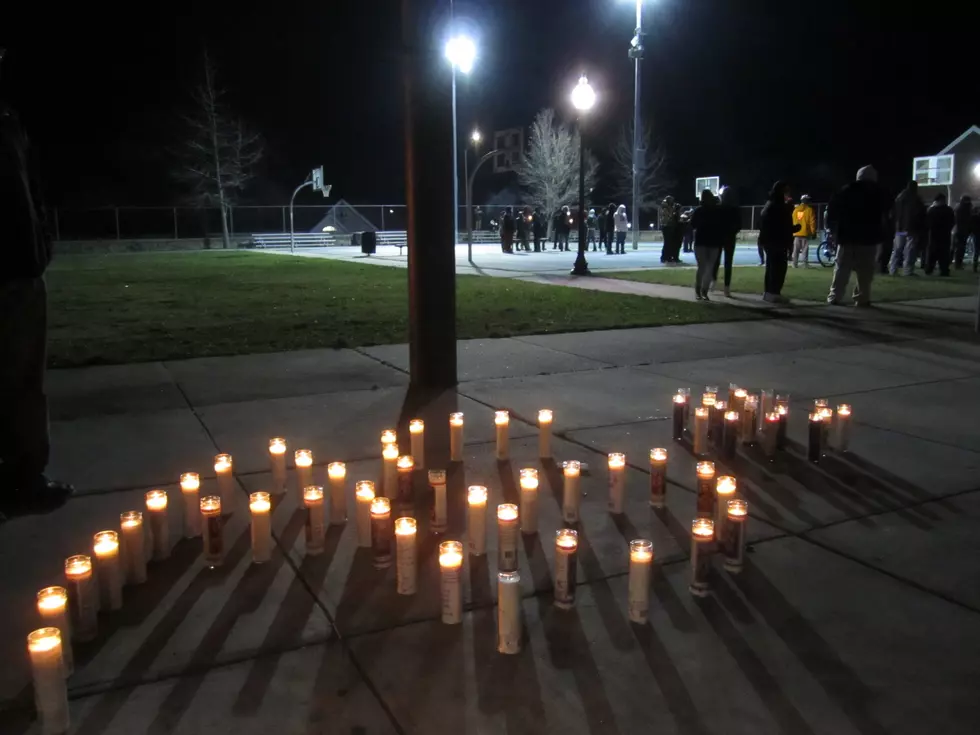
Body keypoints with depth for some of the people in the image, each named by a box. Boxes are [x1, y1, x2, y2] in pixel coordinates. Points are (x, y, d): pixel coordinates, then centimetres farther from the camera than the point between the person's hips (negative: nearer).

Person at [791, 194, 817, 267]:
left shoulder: (795, 210, 8)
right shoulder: (809, 210, -6)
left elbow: (792, 221, 13)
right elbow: (812, 222, -6)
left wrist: (793, 230, 22)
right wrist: (813, 232, -1)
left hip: (796, 233, 4)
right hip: (805, 233, -4)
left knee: (796, 250, 8)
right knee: (805, 250, -3)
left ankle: (795, 264, 7)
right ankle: (805, 264, -6)